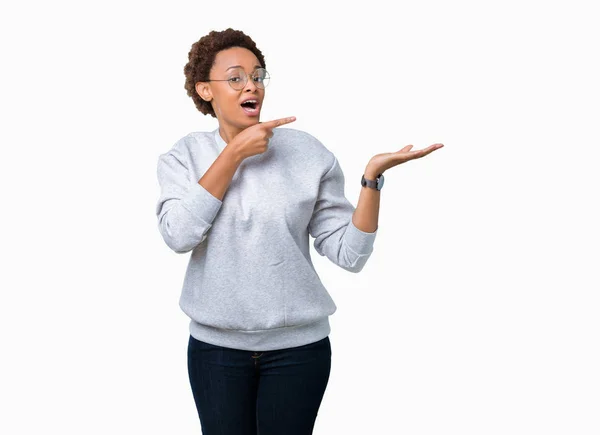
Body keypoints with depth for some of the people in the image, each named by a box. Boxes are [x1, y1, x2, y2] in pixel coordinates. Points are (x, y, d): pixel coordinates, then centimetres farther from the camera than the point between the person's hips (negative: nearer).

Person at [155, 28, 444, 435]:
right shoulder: (184, 156, -1)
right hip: (216, 345, 1)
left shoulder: (307, 152, -5)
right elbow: (179, 234, -19)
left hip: (298, 345, 0)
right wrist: (235, 152, -17)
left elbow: (348, 253, -8)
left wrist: (373, 176, -20)